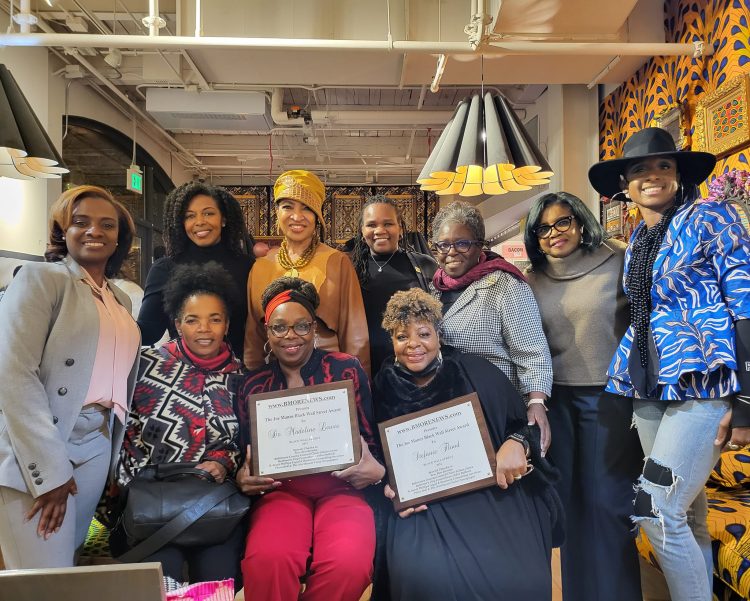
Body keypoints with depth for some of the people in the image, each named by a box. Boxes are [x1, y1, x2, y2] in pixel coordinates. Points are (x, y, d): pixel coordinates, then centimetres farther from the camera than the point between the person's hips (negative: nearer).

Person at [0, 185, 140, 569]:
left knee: (66, 563, 16)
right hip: (37, 453, -6)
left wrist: (116, 456, 12)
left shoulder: (121, 300, 15)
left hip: (97, 447, 7)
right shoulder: (40, 279, -6)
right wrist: (49, 471, -17)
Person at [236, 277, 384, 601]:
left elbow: (370, 441, 6)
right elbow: (246, 456, 14)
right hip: (281, 491, 1)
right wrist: (244, 477, -8)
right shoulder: (252, 386, 9)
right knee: (268, 561, -33)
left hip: (341, 489, 0)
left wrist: (376, 470, -15)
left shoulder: (347, 370, 3)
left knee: (349, 564, -30)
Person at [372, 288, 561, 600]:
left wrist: (516, 444, -17)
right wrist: (392, 487, -8)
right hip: (424, 502, 1)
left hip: (491, 491, 0)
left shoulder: (475, 372, -1)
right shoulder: (385, 386, 5)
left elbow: (527, 423, 4)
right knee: (423, 574, -28)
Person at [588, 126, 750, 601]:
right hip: (651, 387, 6)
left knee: (656, 510, -10)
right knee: (686, 512, 13)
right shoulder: (637, 242, 14)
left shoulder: (710, 218, -4)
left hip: (703, 382, -6)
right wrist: (625, 381, 14)